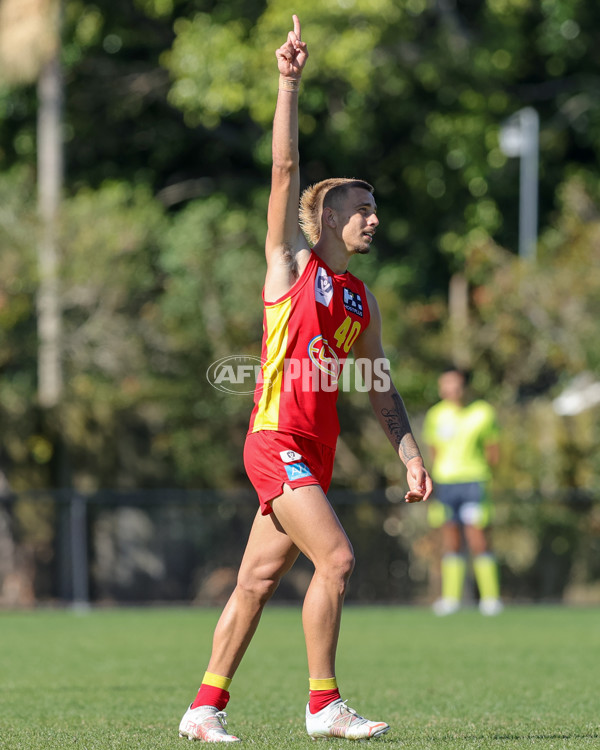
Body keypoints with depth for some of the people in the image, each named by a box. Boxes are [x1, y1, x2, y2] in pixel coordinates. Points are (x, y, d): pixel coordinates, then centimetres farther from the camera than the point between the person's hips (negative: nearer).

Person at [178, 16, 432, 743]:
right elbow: (285, 169, -9)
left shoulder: (360, 300, 17)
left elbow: (381, 389, 20)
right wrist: (290, 84, -16)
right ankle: (324, 704, -10)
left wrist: (411, 456, 12)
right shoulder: (291, 261, 1)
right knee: (336, 557, -16)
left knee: (260, 577, 7)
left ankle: (205, 707, 12)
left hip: (314, 450, 7)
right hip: (277, 440, -7)